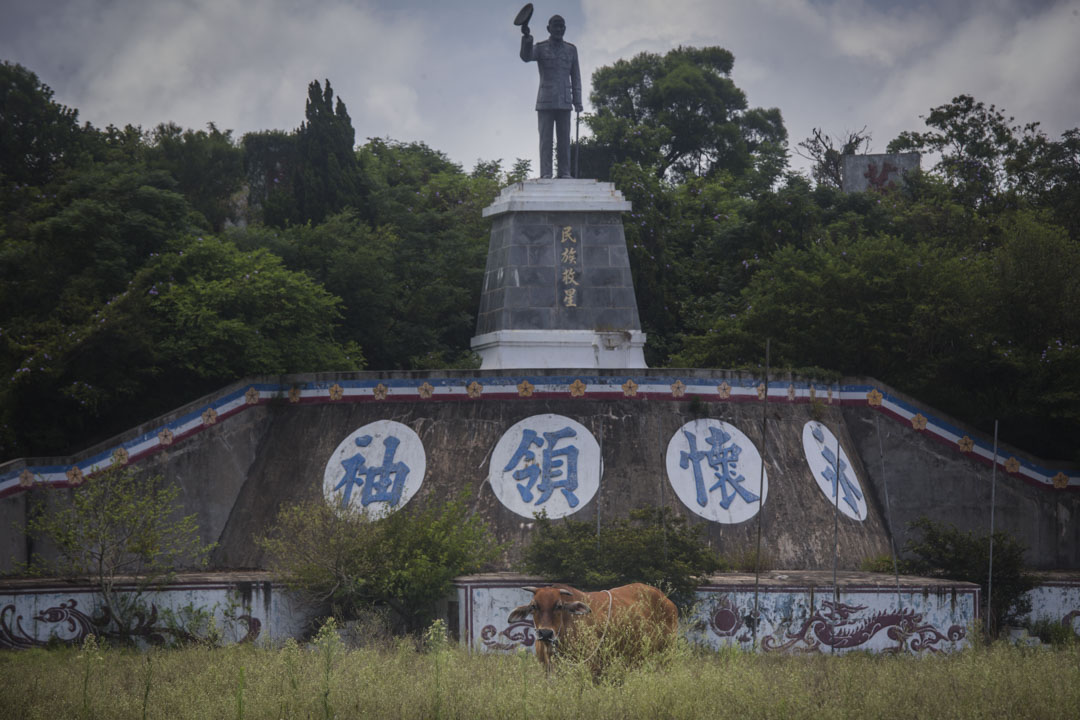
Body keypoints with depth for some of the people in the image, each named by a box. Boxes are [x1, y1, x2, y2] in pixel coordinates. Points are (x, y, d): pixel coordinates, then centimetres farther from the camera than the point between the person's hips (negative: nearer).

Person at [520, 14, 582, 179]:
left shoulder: (571, 50, 12)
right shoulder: (540, 48, 4)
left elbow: (575, 77, 12)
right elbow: (526, 56, -17)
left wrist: (577, 101, 6)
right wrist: (526, 38, -35)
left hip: (564, 102, 2)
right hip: (545, 102, -2)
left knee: (564, 138, 0)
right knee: (545, 138, -4)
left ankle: (564, 172, 1)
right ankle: (545, 173, -6)